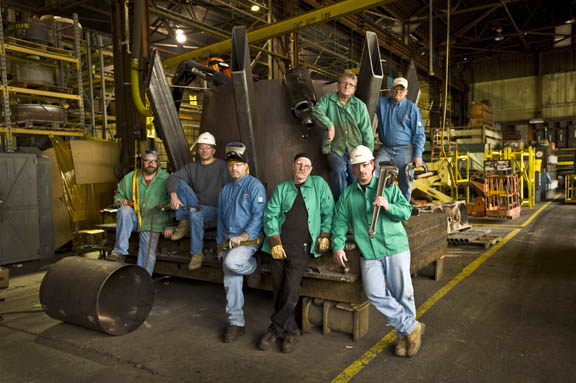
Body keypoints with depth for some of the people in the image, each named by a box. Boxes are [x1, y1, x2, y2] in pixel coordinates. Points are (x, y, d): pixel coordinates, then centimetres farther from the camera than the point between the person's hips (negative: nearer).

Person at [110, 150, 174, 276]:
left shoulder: (166, 179, -1)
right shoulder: (130, 178, 6)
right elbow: (118, 194, 18)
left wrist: (170, 226, -7)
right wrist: (121, 201, -7)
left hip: (152, 223, -2)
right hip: (133, 218, 2)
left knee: (147, 255, -7)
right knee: (125, 210, -30)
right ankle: (120, 251, -26)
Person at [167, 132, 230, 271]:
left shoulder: (222, 166, -1)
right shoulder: (191, 167, 13)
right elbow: (172, 179, -3)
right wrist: (173, 196, -23)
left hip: (214, 208, -4)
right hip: (196, 205, 5)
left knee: (195, 214, -36)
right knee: (180, 183, -13)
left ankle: (197, 253, -20)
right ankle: (184, 222, -12)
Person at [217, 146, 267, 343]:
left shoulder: (255, 186, -5)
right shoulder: (225, 190, 17)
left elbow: (258, 216, -13)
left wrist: (242, 237, -19)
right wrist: (220, 244, 17)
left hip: (249, 238, -6)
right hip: (228, 240, 6)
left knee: (232, 262, -32)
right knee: (231, 282, 3)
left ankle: (254, 267, 1)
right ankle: (235, 323, 14)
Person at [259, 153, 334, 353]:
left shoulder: (319, 184, 10)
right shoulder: (281, 189, 14)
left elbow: (328, 211, 10)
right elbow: (271, 215, 5)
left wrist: (324, 235, -1)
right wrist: (275, 242, -5)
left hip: (301, 246, -2)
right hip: (280, 243, 2)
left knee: (290, 290, -11)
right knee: (278, 290, 0)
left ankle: (276, 328, 7)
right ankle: (289, 332, 16)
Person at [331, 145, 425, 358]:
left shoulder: (389, 186, 7)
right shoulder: (347, 194, 13)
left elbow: (406, 211, 0)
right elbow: (339, 222, 11)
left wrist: (388, 206, -18)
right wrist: (338, 245, -2)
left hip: (395, 247, -1)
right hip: (369, 254, 2)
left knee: (402, 293, 1)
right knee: (375, 293, -13)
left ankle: (403, 336, 21)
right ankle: (412, 327, 2)